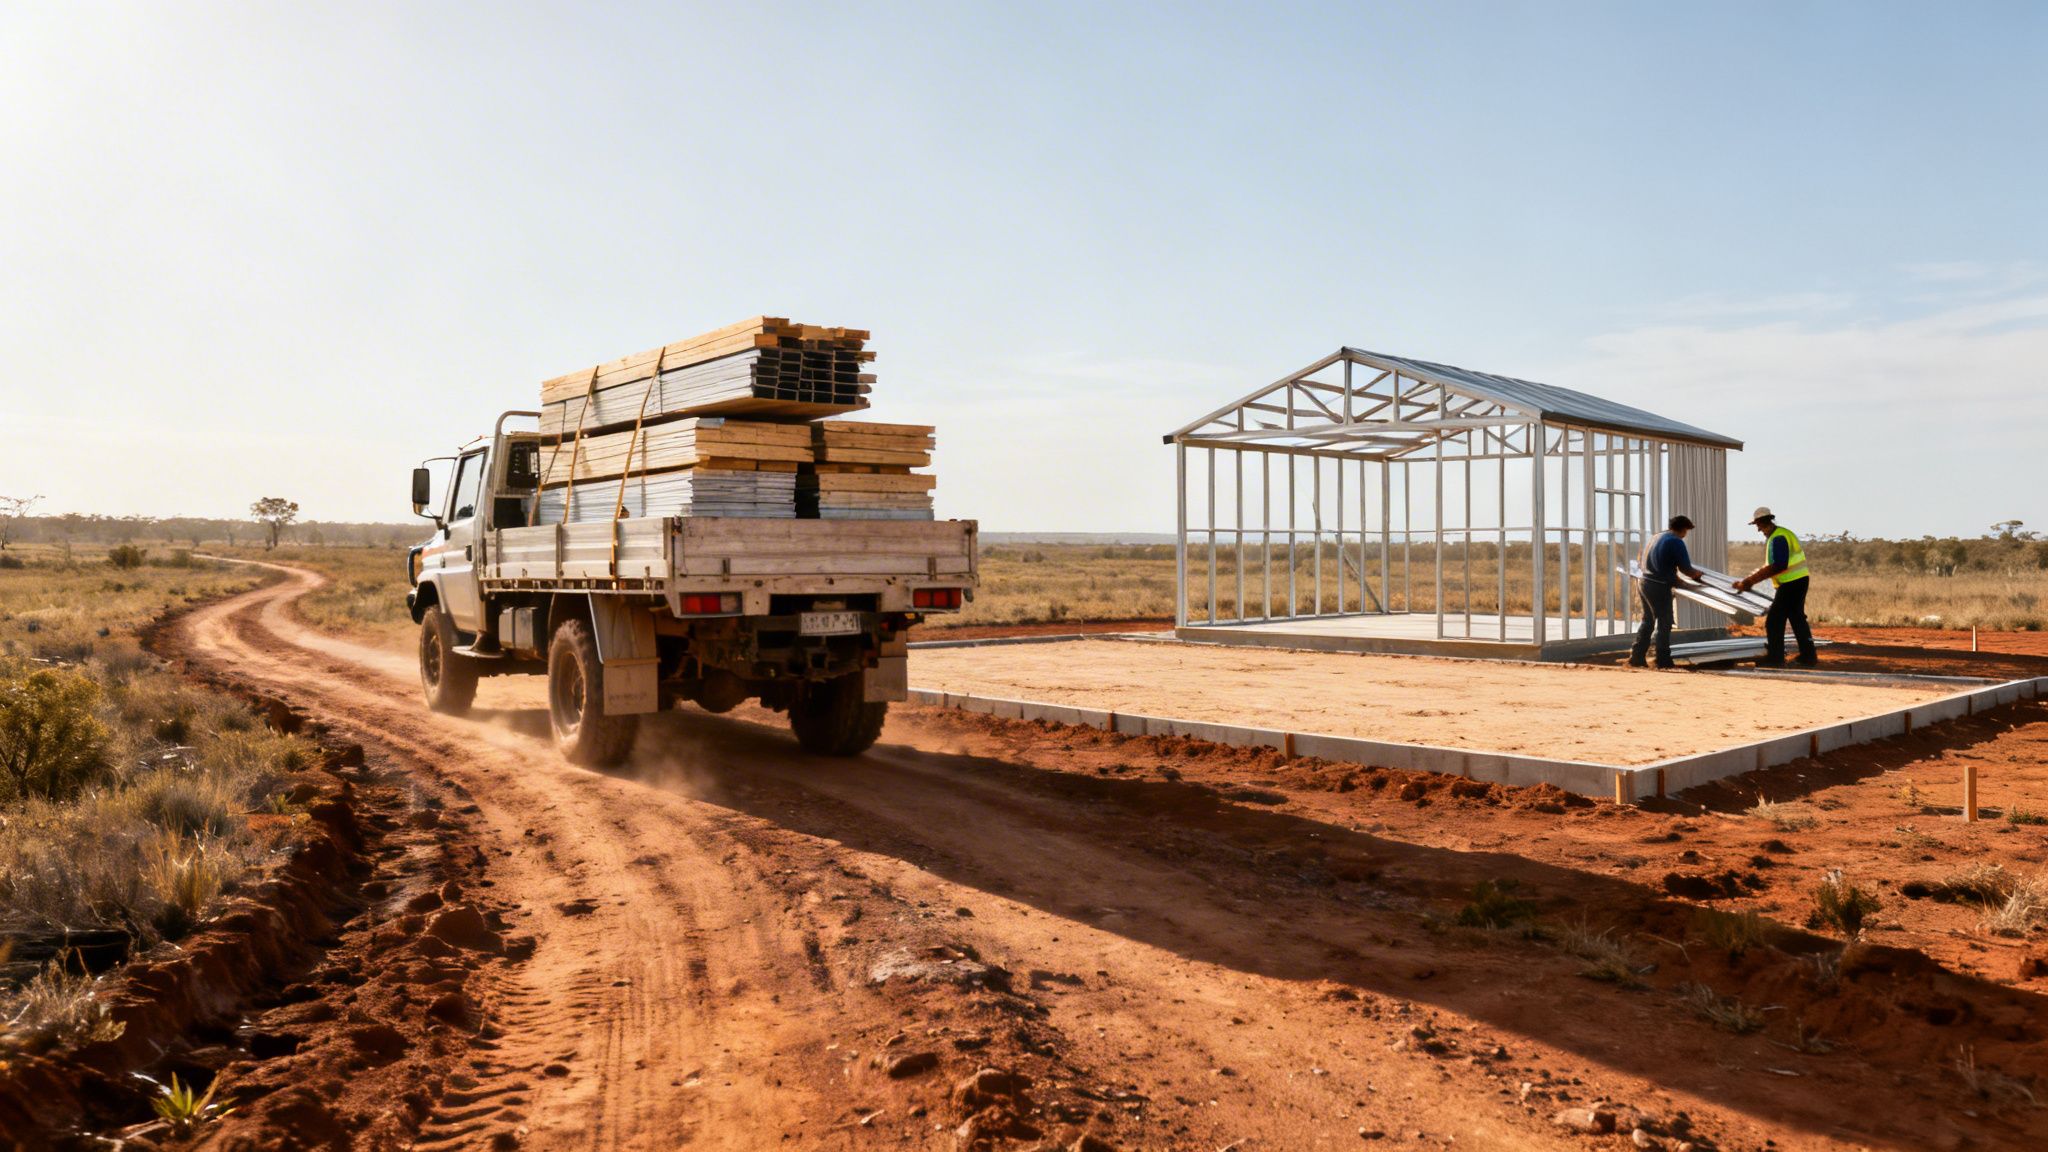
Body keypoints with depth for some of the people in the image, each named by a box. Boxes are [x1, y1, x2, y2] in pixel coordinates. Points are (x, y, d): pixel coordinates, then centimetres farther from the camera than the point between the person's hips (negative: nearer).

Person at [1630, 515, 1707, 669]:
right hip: (1659, 587, -8)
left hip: (1644, 582, 8)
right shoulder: (1676, 542, -10)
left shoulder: (1656, 538, 15)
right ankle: (1663, 660, 4)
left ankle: (1637, 658, 14)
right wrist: (1697, 574, 12)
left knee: (1647, 621, 16)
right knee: (1664, 624, 1)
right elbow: (1686, 569, -10)